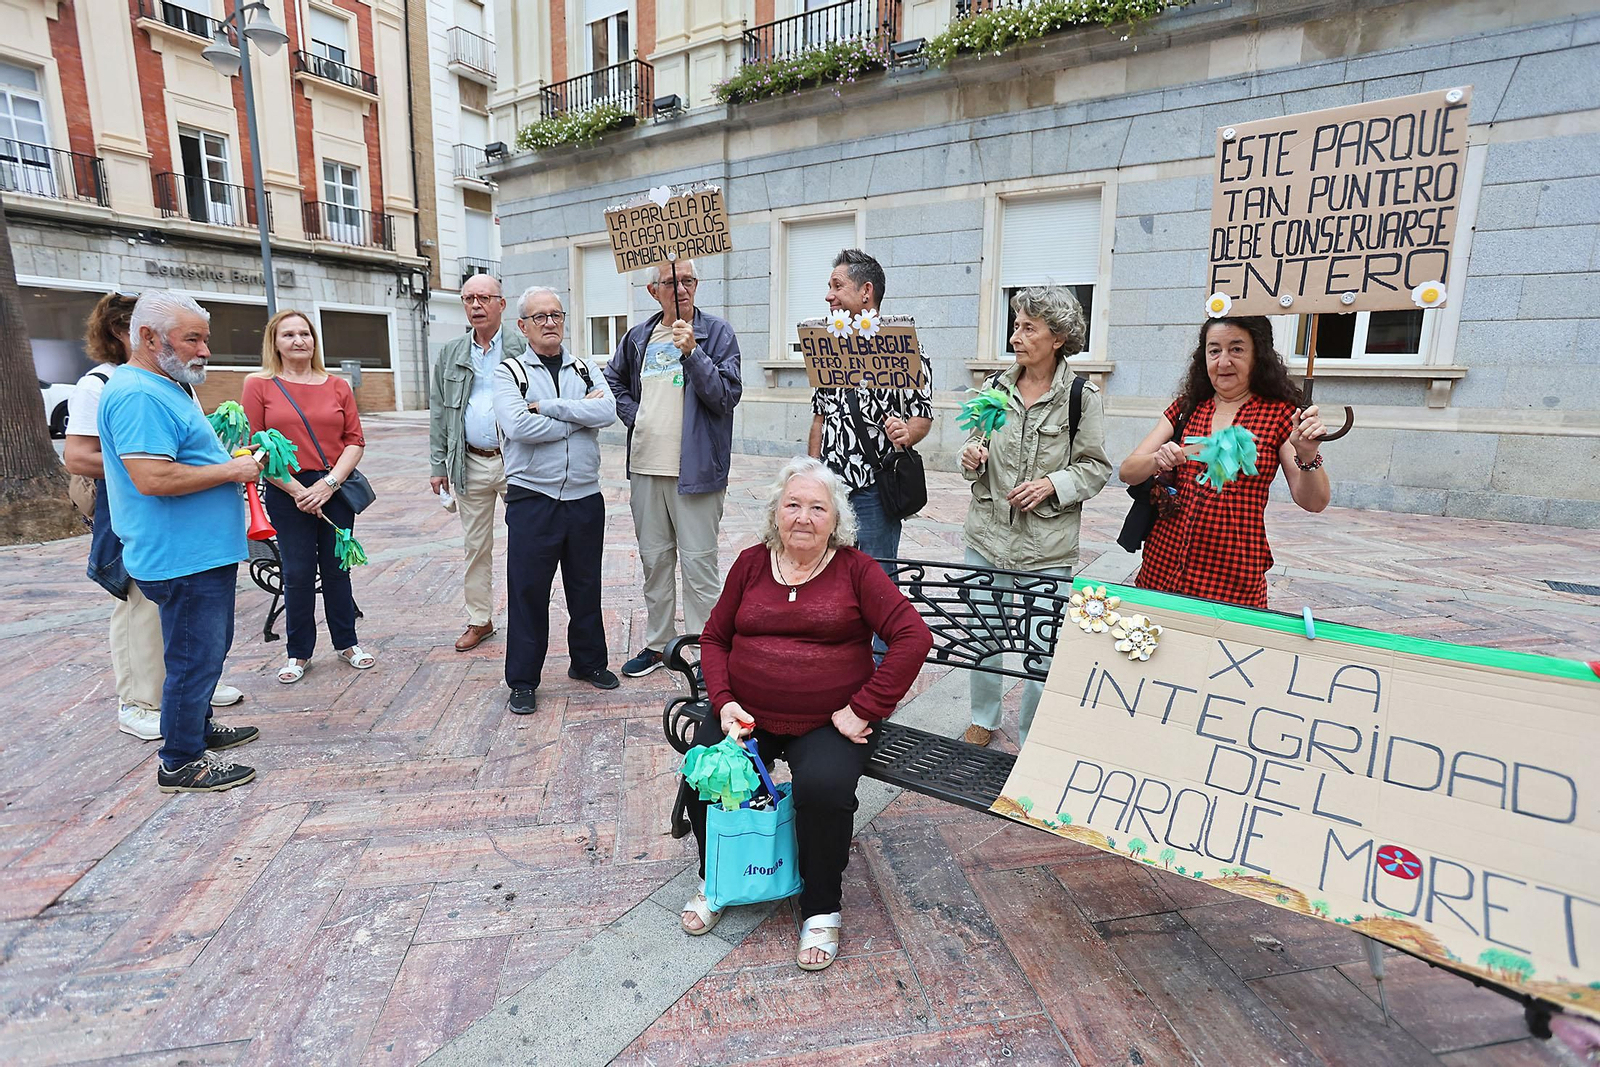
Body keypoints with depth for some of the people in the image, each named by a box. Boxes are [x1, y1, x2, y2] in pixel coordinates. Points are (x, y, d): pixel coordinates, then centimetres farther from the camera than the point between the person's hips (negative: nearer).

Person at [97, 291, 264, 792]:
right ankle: (180, 763, 14)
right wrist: (231, 470, -19)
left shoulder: (163, 387, 16)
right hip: (183, 558, -11)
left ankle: (198, 728, 39)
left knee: (208, 649, 22)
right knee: (194, 657, 0)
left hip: (203, 553, 11)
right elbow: (152, 478, -29)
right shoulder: (138, 395, -19)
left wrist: (229, 459, 12)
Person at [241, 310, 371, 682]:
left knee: (336, 568, 10)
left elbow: (355, 440, 2)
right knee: (298, 573, 5)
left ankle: (347, 642, 24)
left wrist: (330, 482, -10)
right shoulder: (259, 385, 0)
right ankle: (298, 652, 21)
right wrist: (295, 489, -11)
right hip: (287, 492, -1)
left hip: (336, 489, 2)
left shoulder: (338, 386, 5)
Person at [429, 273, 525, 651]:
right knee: (475, 546, 10)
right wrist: (438, 464, 7)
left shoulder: (523, 348, 0)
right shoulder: (450, 355, 11)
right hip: (470, 463, 4)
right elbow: (438, 412, 12)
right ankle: (479, 620, 23)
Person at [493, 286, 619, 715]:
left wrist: (546, 407, -14)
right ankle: (522, 680, 17)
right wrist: (580, 414, -10)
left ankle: (588, 662, 32)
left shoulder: (585, 370, 11)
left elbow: (607, 411, -10)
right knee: (528, 590, 3)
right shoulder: (509, 372, 1)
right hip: (532, 499, -3)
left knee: (586, 586, 14)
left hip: (585, 498, 3)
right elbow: (518, 427, -18)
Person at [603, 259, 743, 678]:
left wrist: (692, 352, -22)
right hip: (645, 467, 5)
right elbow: (612, 381, 27)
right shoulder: (637, 337, 11)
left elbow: (727, 396, -13)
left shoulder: (717, 333, -3)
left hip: (695, 468, -5)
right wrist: (633, 416, 9)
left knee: (699, 564, -2)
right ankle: (656, 643, 29)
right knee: (654, 559, 15)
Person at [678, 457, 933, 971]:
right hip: (747, 713, 3)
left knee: (824, 788, -28)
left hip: (828, 721, -3)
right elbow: (714, 638, 11)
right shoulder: (751, 563, 5)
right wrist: (724, 701, -5)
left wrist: (864, 710, -15)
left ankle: (821, 909, 2)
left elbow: (914, 637, -12)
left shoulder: (856, 570, -5)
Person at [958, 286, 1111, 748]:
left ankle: (1032, 740, 27)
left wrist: (1051, 484, -17)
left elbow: (1095, 467, -2)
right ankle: (983, 719, 37)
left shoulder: (1082, 397, -5)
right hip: (987, 535, 4)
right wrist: (972, 458, -7)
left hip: (1047, 546, -3)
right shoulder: (997, 386, 6)